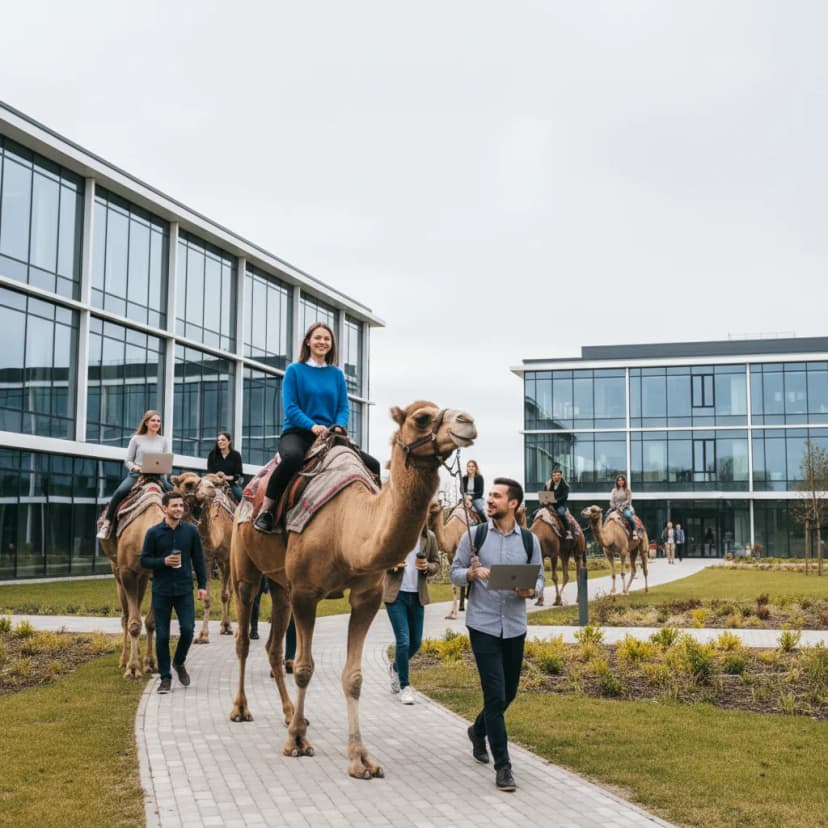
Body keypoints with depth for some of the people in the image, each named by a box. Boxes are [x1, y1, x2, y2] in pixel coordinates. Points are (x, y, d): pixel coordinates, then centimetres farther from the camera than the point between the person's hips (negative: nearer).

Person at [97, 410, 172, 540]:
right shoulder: (136, 439, 8)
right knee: (119, 492, -28)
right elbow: (127, 461, 7)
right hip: (137, 474, -2)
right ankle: (107, 523, -21)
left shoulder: (164, 440, 13)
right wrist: (135, 467, -14)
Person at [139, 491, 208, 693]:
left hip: (184, 590, 1)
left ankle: (179, 663, 21)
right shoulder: (154, 533, -2)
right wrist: (163, 561, -17)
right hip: (161, 592, -1)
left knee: (188, 629, -8)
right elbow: (144, 561, 0)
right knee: (162, 636, 3)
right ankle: (165, 677, 15)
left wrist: (202, 585, 1)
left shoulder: (191, 531, 3)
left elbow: (198, 560, 7)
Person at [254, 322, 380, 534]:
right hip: (297, 433, -4)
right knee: (293, 456, -40)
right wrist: (312, 425, -23)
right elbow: (290, 407, -6)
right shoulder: (294, 370, 3)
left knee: (372, 465, -7)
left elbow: (343, 408, 8)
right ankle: (265, 511, -26)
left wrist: (338, 427, -15)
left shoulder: (336, 374, 12)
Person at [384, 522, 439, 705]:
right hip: (396, 594, -4)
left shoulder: (429, 537, 1)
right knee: (403, 640, -8)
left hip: (418, 595, 4)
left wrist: (427, 567, -14)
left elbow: (436, 563, 9)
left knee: (416, 642, 11)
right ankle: (404, 686, 6)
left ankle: (395, 668, 40)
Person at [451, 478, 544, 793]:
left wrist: (530, 590, -16)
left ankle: (479, 730, 45)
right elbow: (454, 572, 3)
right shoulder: (474, 536, -2)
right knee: (495, 694, -7)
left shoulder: (529, 540, 2)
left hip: (514, 626, 3)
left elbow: (539, 578, 7)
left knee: (508, 693, 16)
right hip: (483, 625, -3)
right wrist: (471, 573, -18)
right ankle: (503, 766, 1)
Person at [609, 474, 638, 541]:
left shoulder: (627, 490, 4)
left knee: (628, 515, -36)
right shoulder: (614, 491, 14)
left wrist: (622, 506, -15)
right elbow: (611, 501, 10)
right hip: (616, 508, 4)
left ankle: (634, 531, -25)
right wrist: (613, 506, -8)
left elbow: (629, 500, -5)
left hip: (625, 508, -4)